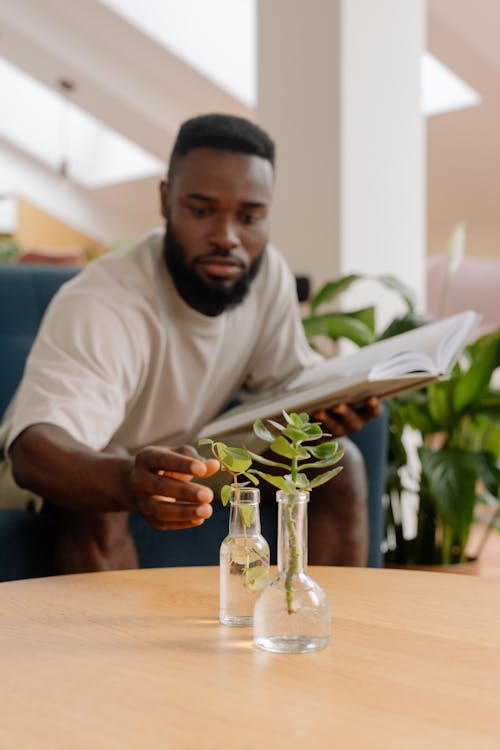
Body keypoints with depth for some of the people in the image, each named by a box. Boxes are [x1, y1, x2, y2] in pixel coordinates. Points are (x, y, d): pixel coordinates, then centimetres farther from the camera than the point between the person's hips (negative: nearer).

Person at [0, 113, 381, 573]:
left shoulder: (268, 273, -11)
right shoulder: (100, 305, -33)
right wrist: (128, 481, -68)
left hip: (188, 454, 6)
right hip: (78, 468, -6)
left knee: (339, 464, -11)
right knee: (99, 506, -39)